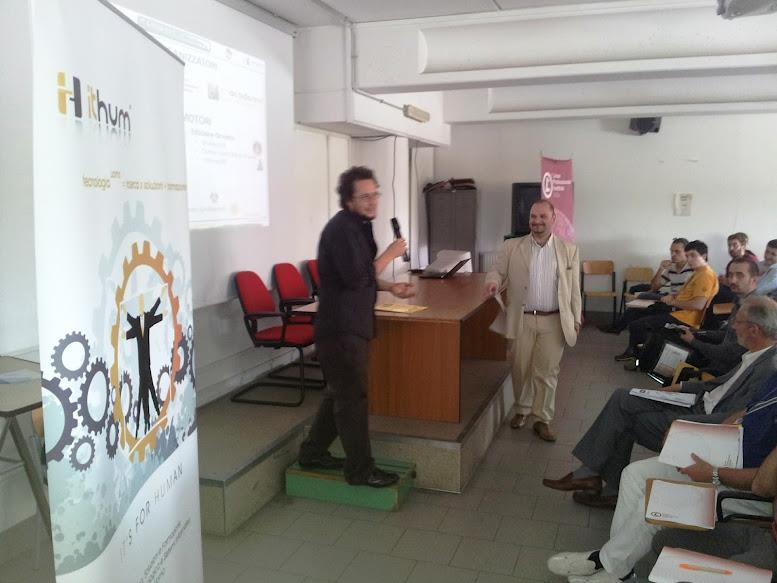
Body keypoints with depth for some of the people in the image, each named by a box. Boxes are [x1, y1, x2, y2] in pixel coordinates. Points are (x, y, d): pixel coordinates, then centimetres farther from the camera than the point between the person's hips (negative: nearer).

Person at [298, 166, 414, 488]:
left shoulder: (358, 225, 13)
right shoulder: (341, 228, -18)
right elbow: (356, 278, -24)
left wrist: (390, 288, 9)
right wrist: (389, 255, -14)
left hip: (351, 325, 10)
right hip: (341, 328, -10)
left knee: (340, 392, 18)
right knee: (353, 397, -1)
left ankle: (313, 452, 31)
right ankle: (360, 469, 11)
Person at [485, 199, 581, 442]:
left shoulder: (568, 250, 4)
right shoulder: (512, 247, 2)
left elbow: (574, 288, 5)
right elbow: (497, 270, 5)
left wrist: (576, 319, 3)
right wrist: (494, 281, -19)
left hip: (554, 321, 0)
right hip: (522, 319, 1)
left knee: (546, 372, 4)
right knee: (520, 368, 10)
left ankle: (543, 419, 16)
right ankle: (521, 410, 31)